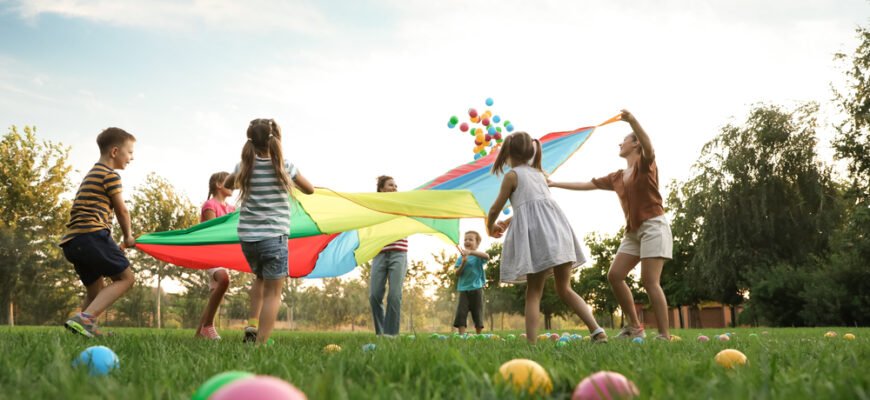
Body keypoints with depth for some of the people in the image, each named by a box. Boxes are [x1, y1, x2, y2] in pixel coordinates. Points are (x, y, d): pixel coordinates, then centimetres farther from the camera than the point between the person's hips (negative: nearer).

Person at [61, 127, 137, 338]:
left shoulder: (91, 175, 28)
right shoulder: (110, 175, -1)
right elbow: (121, 210, 0)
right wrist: (128, 237, 16)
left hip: (72, 241, 10)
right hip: (92, 234, -10)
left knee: (97, 290, 18)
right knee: (125, 277, -6)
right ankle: (85, 318, -20)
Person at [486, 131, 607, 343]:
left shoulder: (512, 175, 6)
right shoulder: (539, 173, 26)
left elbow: (496, 209, 11)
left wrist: (490, 227, 32)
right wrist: (508, 222, 46)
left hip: (536, 234, -6)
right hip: (557, 228, 6)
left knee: (534, 292, -1)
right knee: (564, 288, 11)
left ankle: (531, 342, -7)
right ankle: (597, 330, -2)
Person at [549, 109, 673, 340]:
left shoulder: (645, 164, -1)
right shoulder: (617, 177, 17)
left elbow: (649, 148, -25)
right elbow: (587, 185, 21)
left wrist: (633, 121, -42)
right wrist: (555, 184, 21)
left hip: (653, 226, -7)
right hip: (633, 231, 8)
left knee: (649, 281, -15)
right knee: (615, 275, -2)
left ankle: (664, 336, -14)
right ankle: (634, 326, 5)